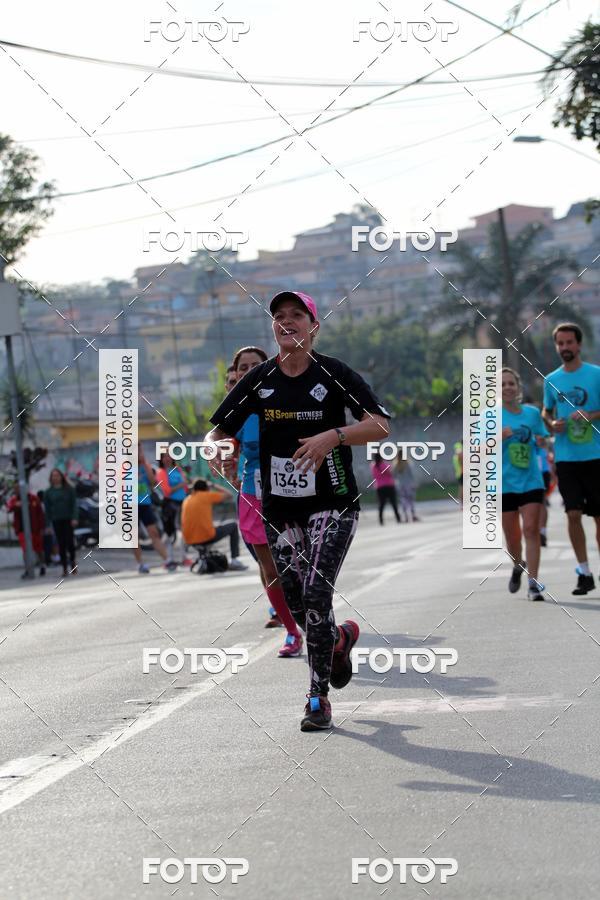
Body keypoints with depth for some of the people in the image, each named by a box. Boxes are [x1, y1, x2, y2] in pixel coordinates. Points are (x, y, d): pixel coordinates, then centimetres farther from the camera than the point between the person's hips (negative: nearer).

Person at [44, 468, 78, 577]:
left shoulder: (69, 489, 2)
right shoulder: (48, 492, 6)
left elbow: (74, 505, 0)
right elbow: (47, 509, 6)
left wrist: (75, 518, -13)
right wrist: (47, 525, 1)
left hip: (68, 519, -1)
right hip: (56, 521, 1)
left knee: (69, 541, -7)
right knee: (61, 544, -1)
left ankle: (72, 562, 16)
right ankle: (64, 568, 2)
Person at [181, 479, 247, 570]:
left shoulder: (187, 500, 11)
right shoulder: (207, 496, -5)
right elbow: (228, 494, 5)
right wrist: (213, 486, 14)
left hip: (189, 541, 6)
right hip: (207, 537, -6)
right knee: (233, 526, 16)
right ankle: (235, 560, 9)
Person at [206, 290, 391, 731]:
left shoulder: (334, 374, -6)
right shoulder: (260, 379, 3)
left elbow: (381, 425, -12)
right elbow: (219, 430, 7)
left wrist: (333, 436, -27)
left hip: (332, 503, -4)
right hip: (280, 508, 4)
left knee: (316, 594, -15)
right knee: (297, 603, 6)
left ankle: (319, 699, -5)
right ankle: (339, 638, 40)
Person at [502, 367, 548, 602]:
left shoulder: (532, 412, 6)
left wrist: (541, 441, -6)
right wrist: (499, 436, -21)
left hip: (531, 480, 0)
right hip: (504, 483, 0)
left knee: (531, 530, -12)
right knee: (512, 536, 7)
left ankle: (533, 583, -12)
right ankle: (518, 566, 38)